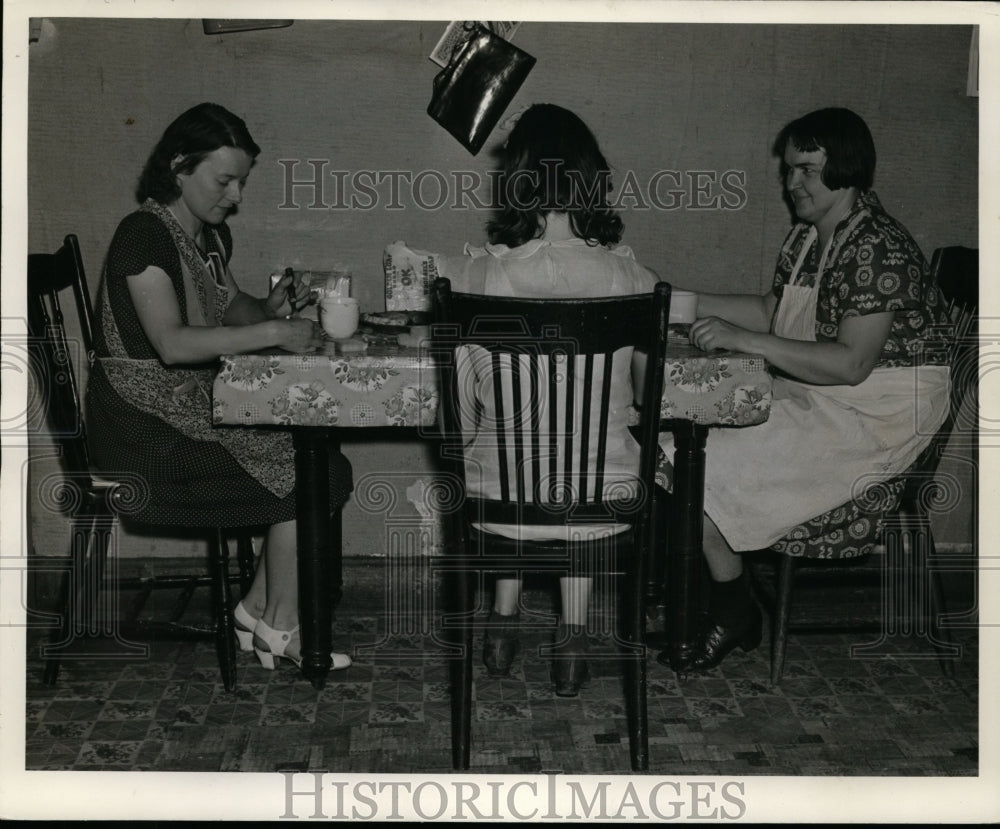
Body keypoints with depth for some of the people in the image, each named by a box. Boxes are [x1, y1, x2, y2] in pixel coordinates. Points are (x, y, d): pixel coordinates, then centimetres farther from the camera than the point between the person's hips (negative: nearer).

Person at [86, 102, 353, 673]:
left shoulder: (212, 235, 11)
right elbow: (173, 343, -29)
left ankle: (260, 609, 3)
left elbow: (228, 309, 27)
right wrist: (274, 333, -28)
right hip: (147, 428, -9)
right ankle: (279, 624, 4)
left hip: (196, 407, 9)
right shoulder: (144, 235, -18)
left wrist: (269, 307, 4)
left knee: (320, 453, -5)